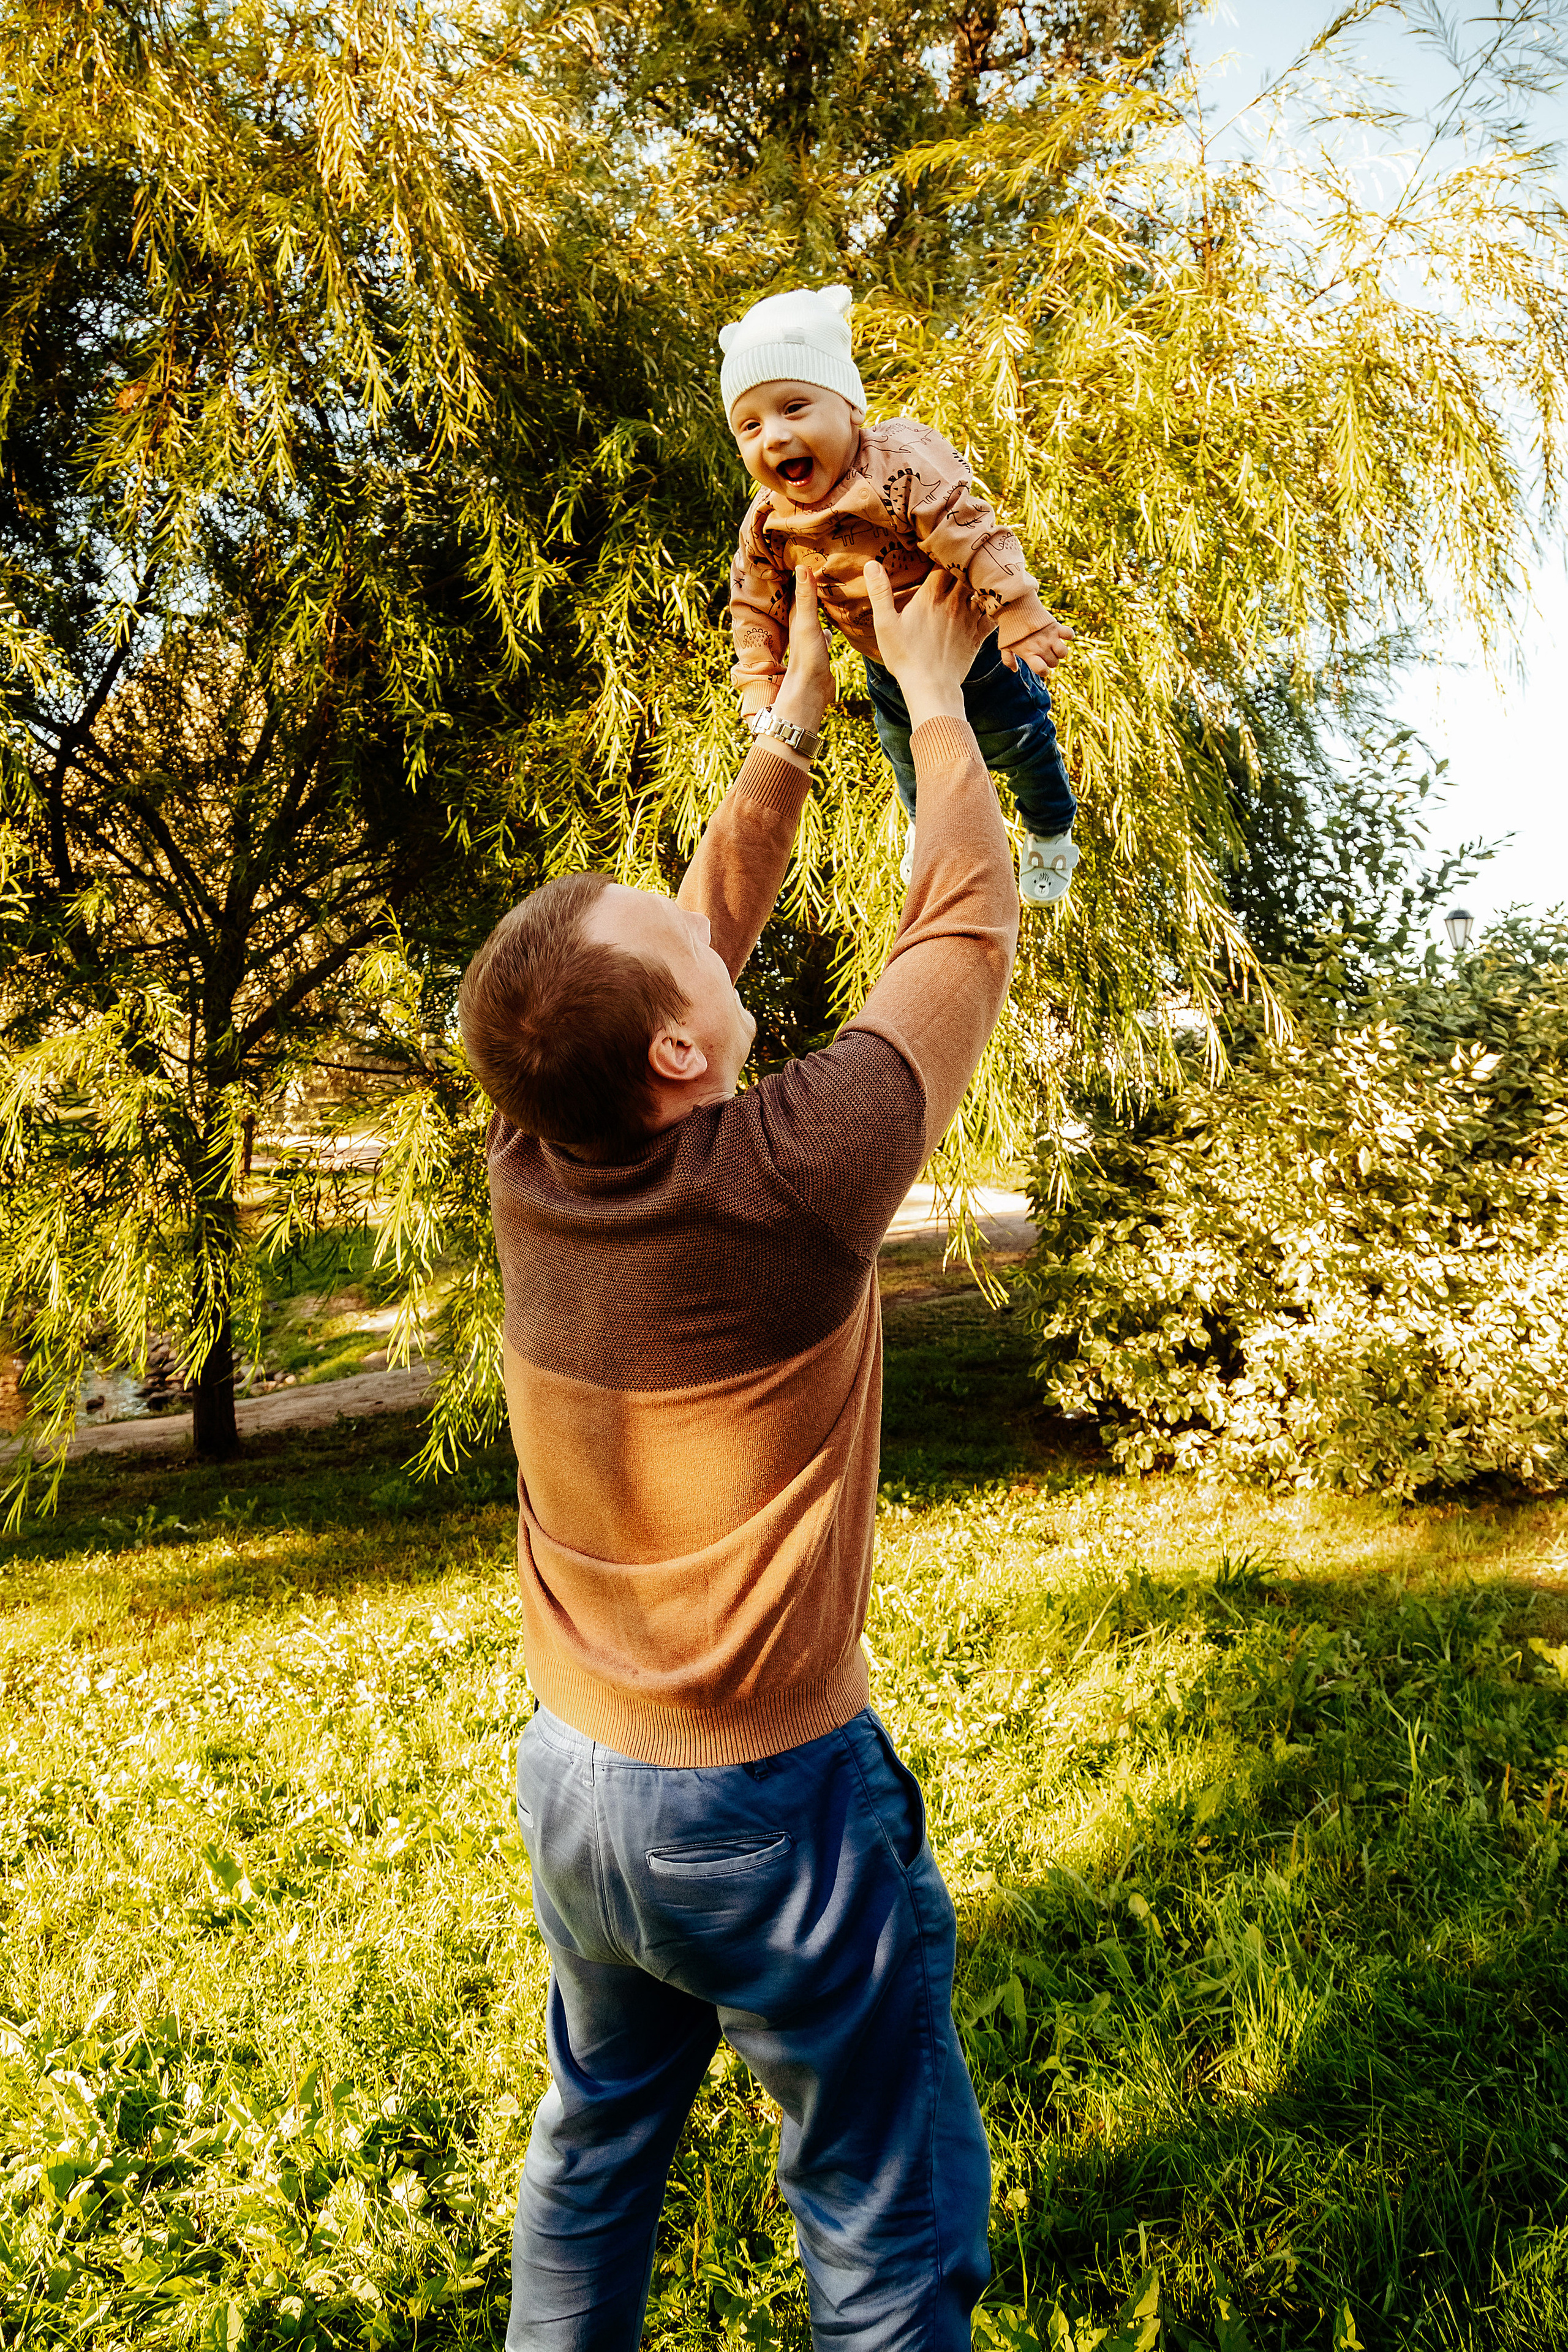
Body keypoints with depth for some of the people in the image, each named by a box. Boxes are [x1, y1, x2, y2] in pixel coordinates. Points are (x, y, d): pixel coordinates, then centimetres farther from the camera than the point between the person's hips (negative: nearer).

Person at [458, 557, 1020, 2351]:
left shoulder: (532, 1163, -11)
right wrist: (931, 688, 0)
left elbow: (702, 929, 3)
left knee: (596, 2147, 28)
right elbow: (965, 924, -13)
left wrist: (797, 716, 11)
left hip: (568, 1779, 6)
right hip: (764, 1800, -6)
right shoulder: (791, 1176, -28)